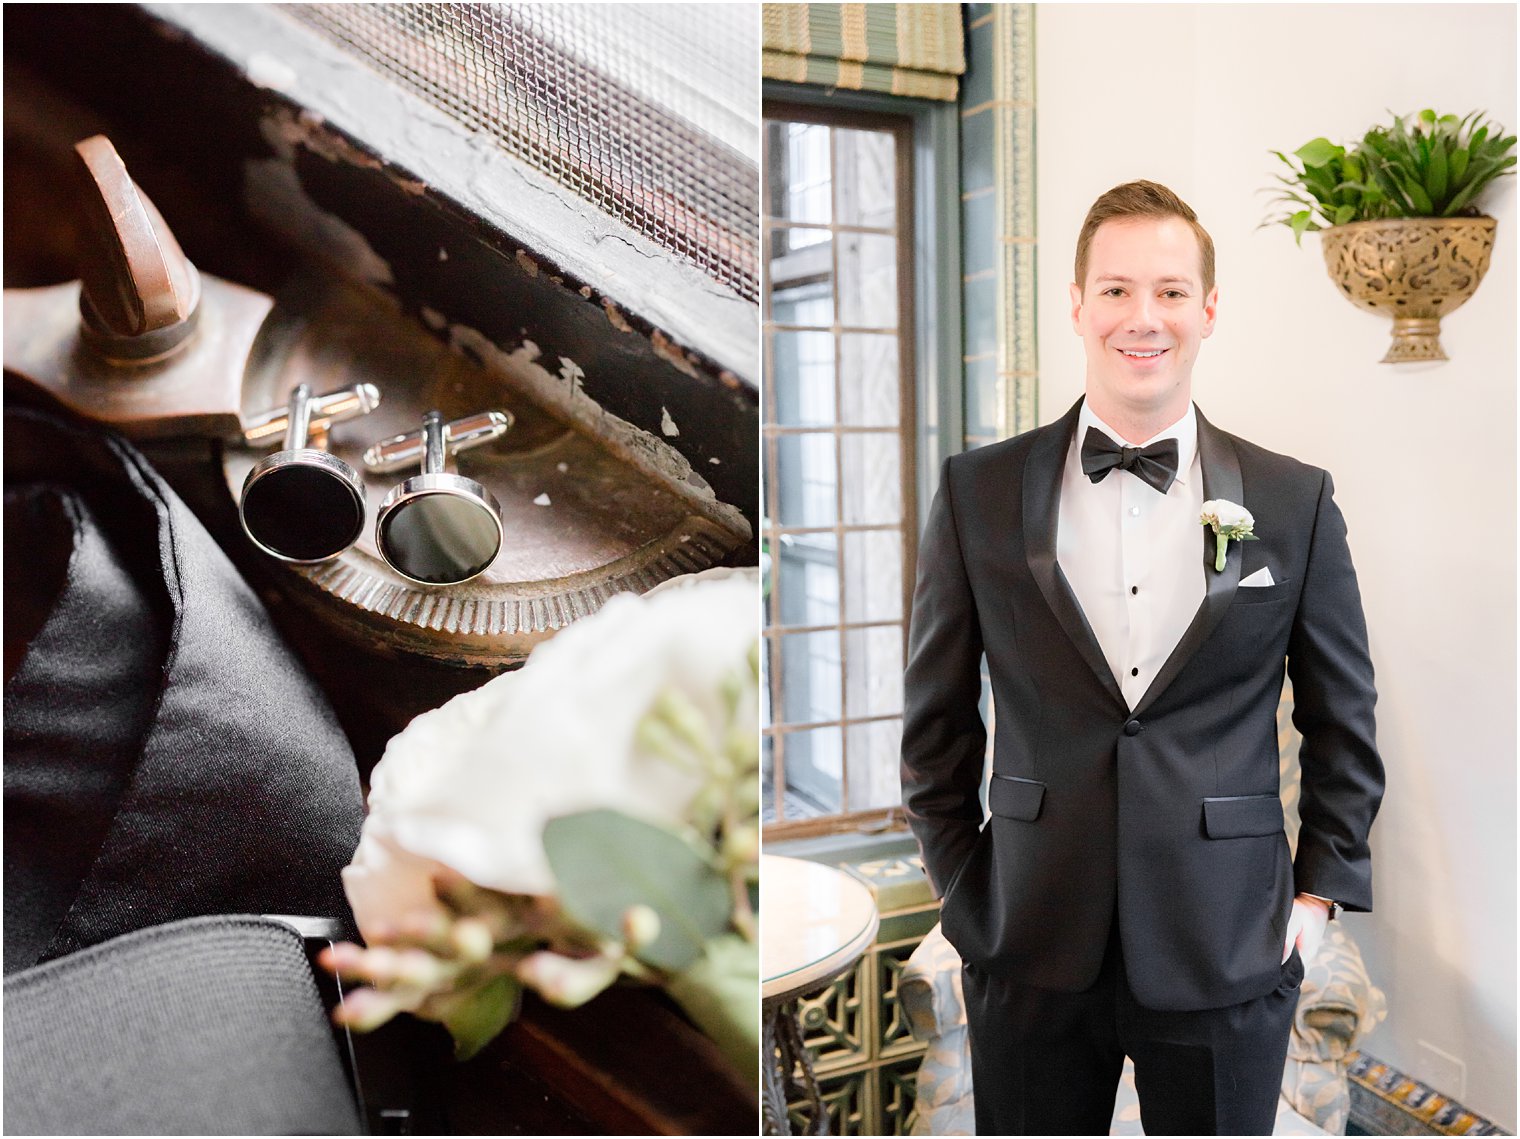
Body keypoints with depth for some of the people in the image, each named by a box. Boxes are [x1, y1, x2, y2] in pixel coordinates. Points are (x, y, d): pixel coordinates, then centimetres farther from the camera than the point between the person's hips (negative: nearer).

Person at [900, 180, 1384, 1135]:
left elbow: (1344, 718, 9)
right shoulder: (978, 492, -2)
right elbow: (937, 720, 3)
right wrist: (966, 892, 2)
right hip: (1031, 953, 0)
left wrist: (1323, 888, 5)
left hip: (1226, 953, 1)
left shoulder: (1295, 501, -1)